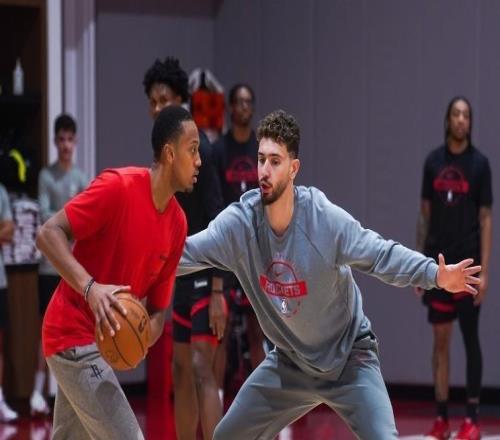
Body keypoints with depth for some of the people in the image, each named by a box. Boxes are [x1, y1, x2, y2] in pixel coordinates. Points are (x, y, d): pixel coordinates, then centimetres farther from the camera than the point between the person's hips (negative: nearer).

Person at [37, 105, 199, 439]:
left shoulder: (178, 223, 4)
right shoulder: (118, 186, -18)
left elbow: (158, 306, 8)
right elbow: (49, 233, -21)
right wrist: (90, 287, -35)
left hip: (105, 343, 9)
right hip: (75, 337, -9)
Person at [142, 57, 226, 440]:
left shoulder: (198, 148, -15)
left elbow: (217, 222, -19)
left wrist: (216, 291, -23)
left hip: (206, 273, -9)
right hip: (183, 271, 9)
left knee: (201, 370, -17)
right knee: (181, 371, 12)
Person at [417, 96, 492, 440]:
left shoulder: (479, 163, -3)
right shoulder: (433, 161, 6)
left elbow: (486, 219, -5)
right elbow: (425, 214, 11)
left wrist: (485, 270, -11)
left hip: (468, 263, -3)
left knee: (470, 338, 1)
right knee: (440, 339, 6)